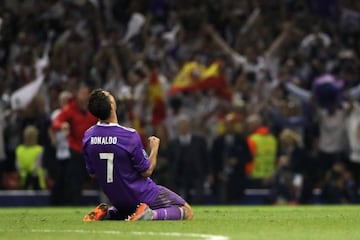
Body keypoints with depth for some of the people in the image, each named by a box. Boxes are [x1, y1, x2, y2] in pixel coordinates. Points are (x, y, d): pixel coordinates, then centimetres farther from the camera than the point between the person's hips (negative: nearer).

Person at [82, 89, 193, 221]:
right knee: (187, 212, 4)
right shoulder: (129, 135, -26)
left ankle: (106, 213, 8)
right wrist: (154, 148, 1)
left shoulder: (87, 137, -10)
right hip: (140, 195, -6)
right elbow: (146, 172, -15)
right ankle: (152, 215, -20)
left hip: (116, 198, 6)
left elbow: (92, 173, 2)